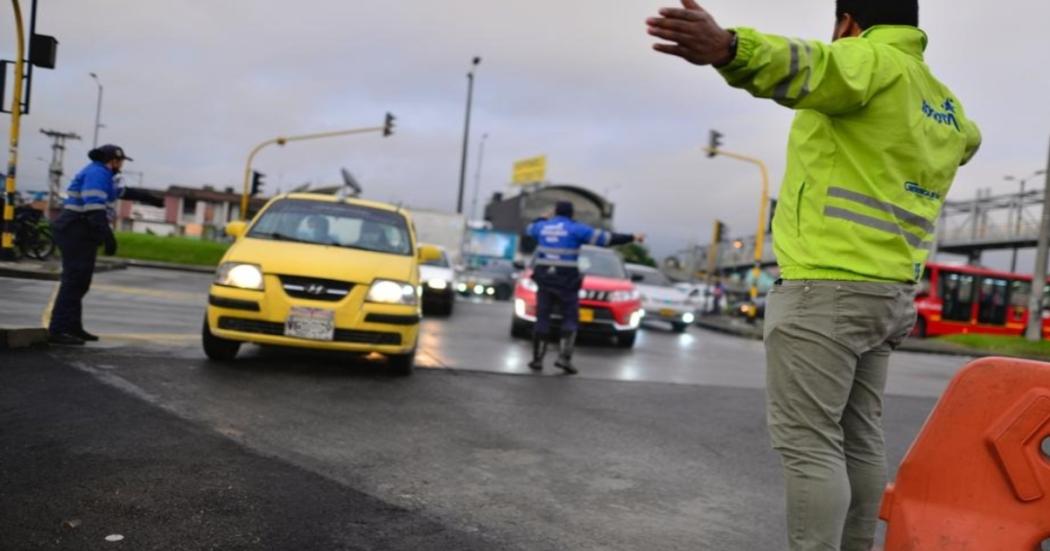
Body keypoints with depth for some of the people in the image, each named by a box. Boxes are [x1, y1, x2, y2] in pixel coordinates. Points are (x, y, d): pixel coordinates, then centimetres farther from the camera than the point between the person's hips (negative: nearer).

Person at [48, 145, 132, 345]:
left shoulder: (99, 173, 20)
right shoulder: (98, 173, -12)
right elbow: (94, 207, -23)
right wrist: (107, 235, -27)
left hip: (80, 232, 11)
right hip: (77, 231, -11)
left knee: (79, 282, 14)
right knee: (74, 280, -12)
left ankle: (73, 327, 20)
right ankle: (58, 330, -13)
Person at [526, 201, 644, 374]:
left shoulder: (542, 226, 9)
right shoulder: (576, 229, -3)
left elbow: (529, 229, 34)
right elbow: (605, 238, -4)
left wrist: (542, 219, 52)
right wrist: (632, 238, 2)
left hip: (544, 278, 4)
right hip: (566, 281, -4)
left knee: (542, 319, 7)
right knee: (570, 320, 4)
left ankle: (537, 359, 6)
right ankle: (564, 357, -7)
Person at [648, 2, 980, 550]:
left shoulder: (871, 60, -7)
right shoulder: (945, 105, 20)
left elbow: (813, 67, -31)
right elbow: (966, 138, 44)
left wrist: (730, 49, -50)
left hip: (824, 288, -9)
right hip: (889, 293, 9)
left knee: (807, 443, -7)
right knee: (859, 437, 16)